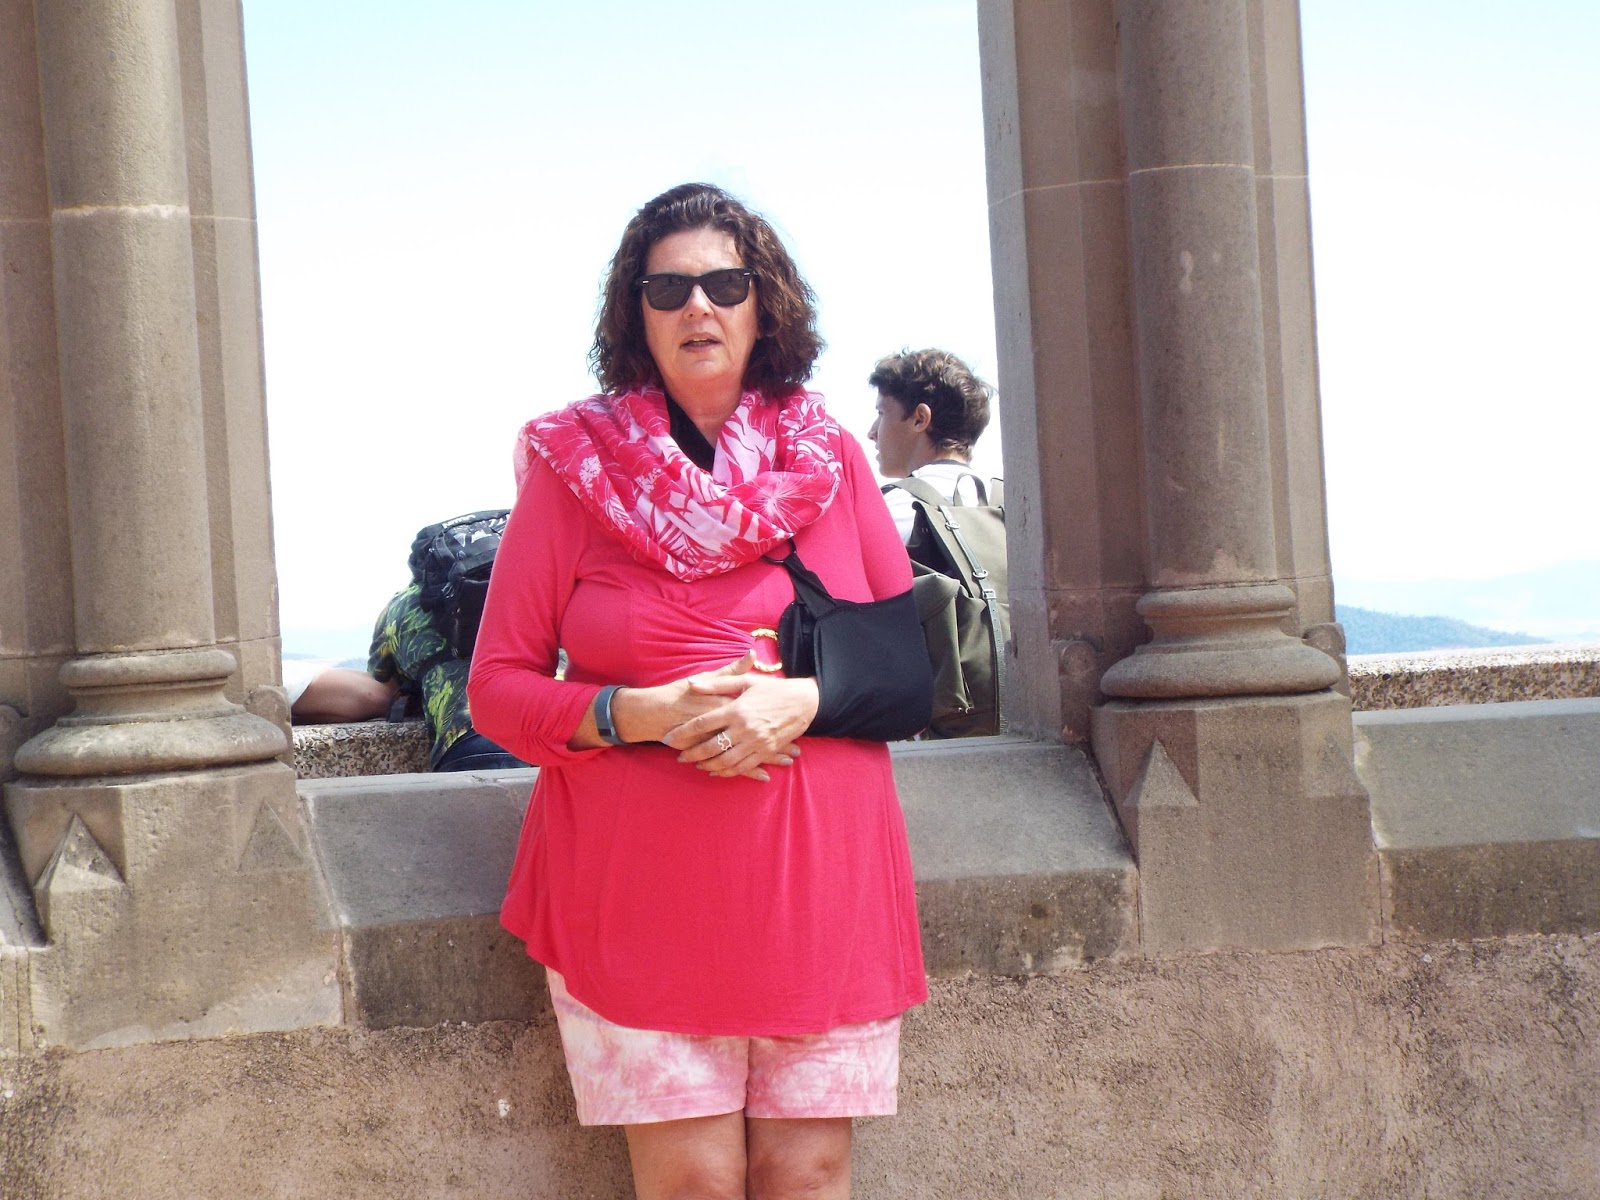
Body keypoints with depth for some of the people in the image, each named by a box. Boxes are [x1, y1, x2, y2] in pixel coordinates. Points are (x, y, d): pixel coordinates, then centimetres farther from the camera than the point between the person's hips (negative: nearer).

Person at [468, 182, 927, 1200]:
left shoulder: (832, 457, 8)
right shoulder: (572, 466, 2)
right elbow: (498, 687, 3)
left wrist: (803, 698, -10)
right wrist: (636, 713, -15)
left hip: (821, 882, 2)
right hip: (637, 887, -2)